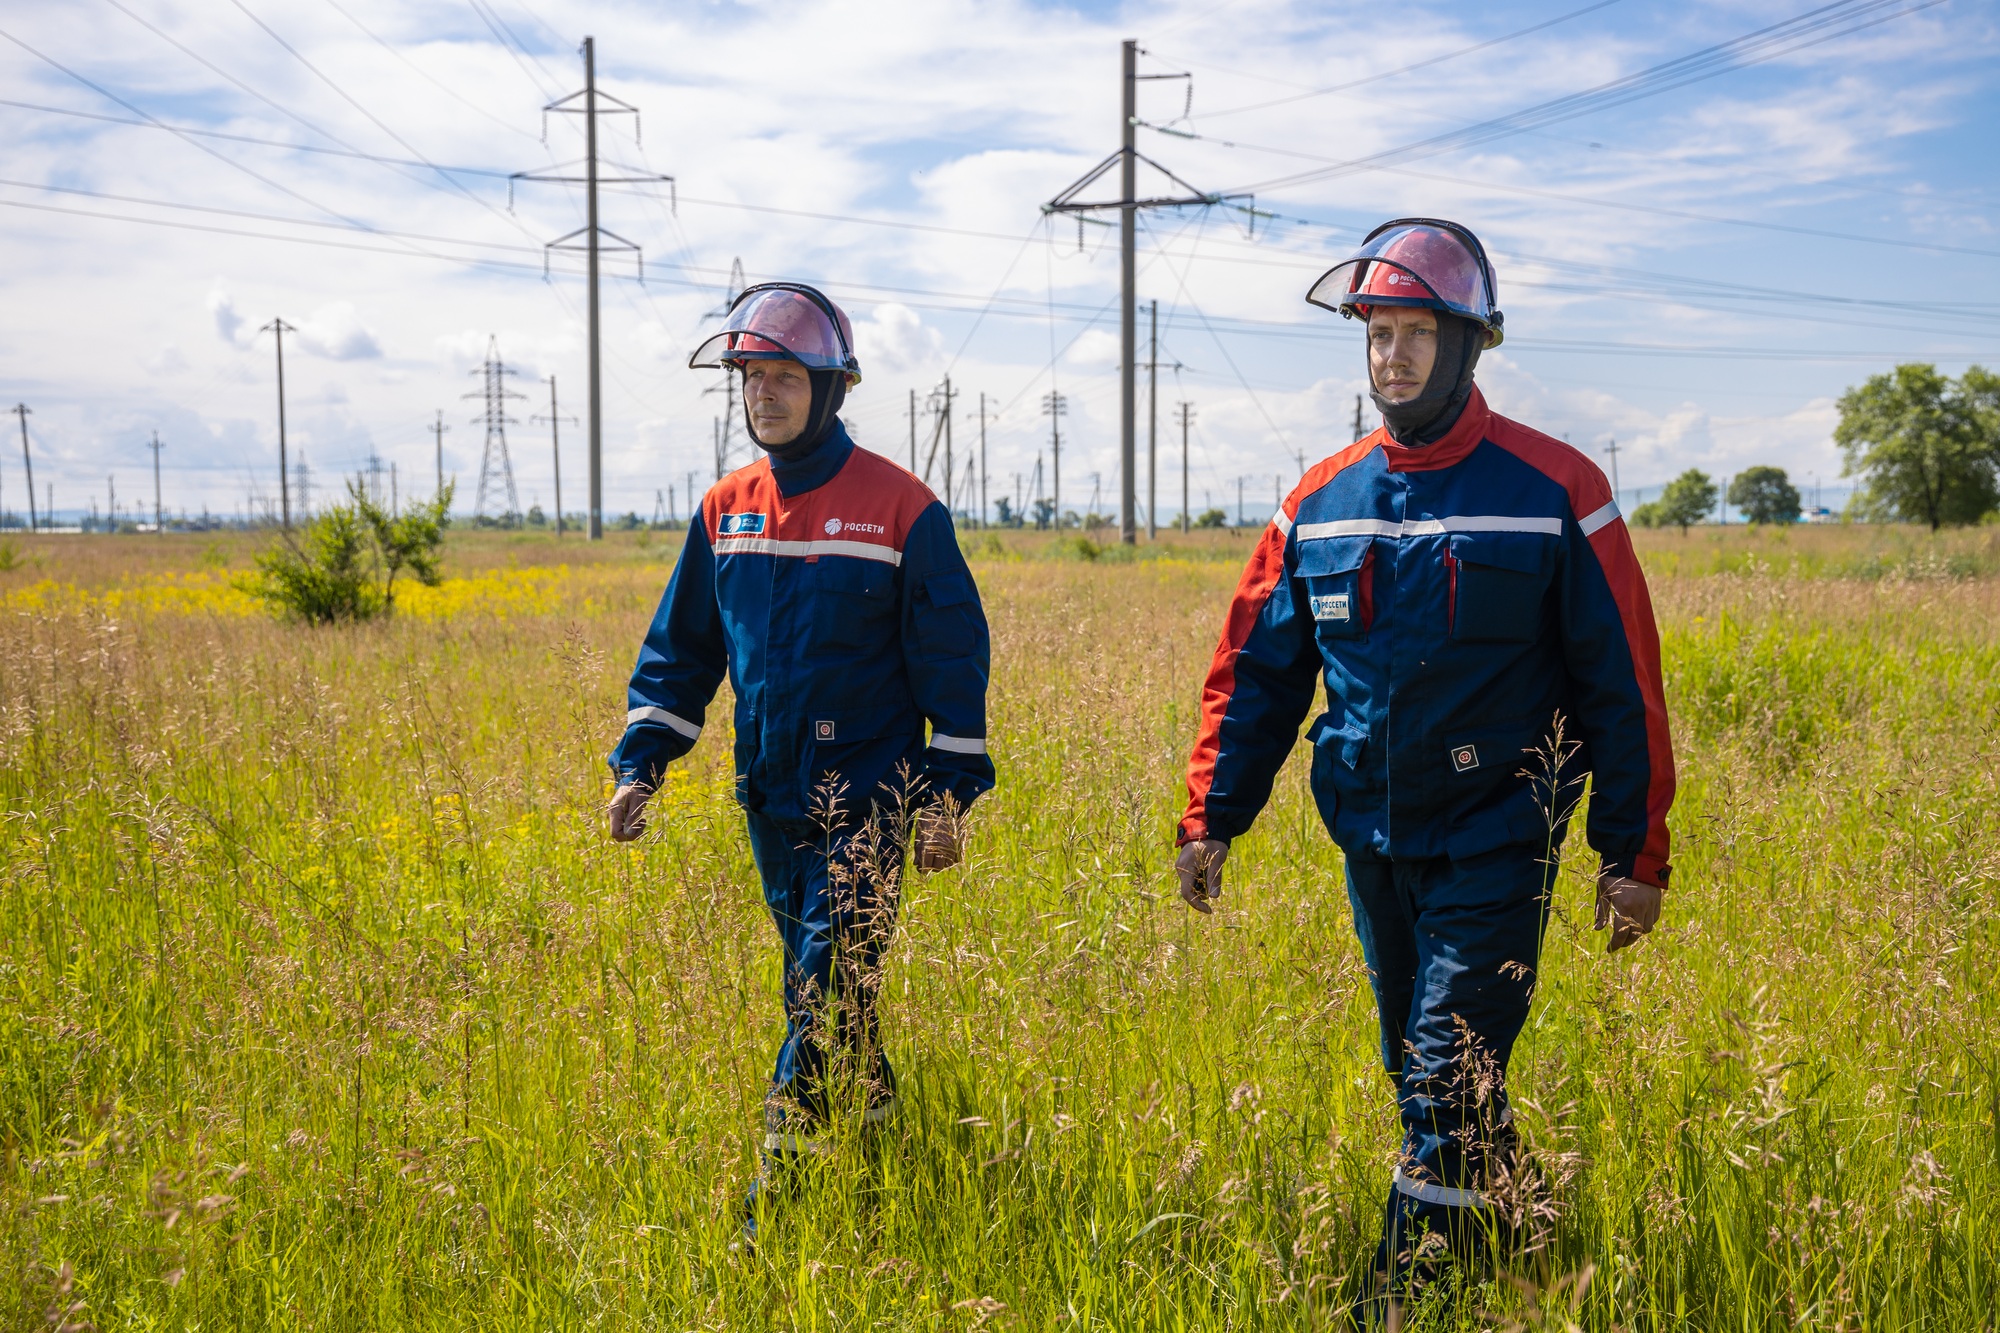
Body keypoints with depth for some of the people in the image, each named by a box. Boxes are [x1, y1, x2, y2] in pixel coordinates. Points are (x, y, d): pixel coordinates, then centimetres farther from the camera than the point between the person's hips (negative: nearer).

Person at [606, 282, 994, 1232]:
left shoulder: (900, 509, -7)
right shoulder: (725, 510, 7)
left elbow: (953, 658, -4)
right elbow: (680, 651, 13)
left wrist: (947, 795, -8)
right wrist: (640, 762, 3)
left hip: (866, 798, -5)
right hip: (770, 798, 5)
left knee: (827, 986, -11)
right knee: (826, 995, 13)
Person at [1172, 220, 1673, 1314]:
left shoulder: (1552, 493, -8)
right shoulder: (1321, 504, 4)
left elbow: (1623, 686, -6)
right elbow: (1255, 674, 10)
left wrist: (1635, 854, -7)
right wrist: (1210, 816, 3)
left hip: (1494, 842, -5)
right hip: (1372, 844, 5)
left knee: (1447, 1086, -9)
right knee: (1422, 1077, 15)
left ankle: (1399, 1298, 0)